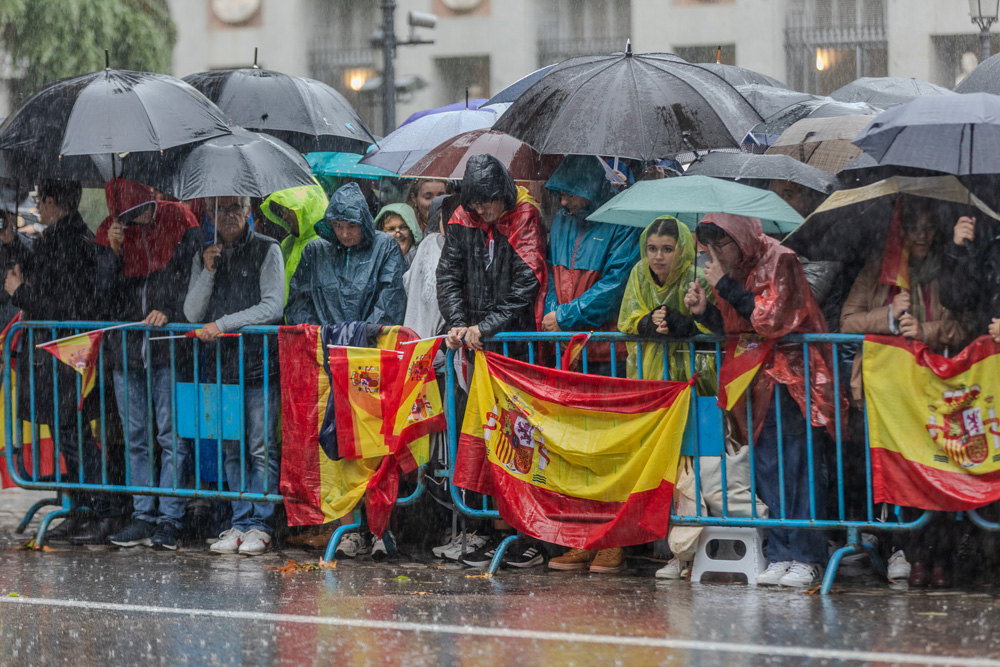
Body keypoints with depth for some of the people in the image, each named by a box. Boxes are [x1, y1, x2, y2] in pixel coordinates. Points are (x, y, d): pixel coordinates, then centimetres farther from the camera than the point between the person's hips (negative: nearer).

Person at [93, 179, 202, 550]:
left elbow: (191, 277, -1)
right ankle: (143, 517, 12)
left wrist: (168, 311, -13)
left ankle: (170, 519, -2)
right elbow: (106, 290, 3)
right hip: (126, 349, 4)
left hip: (169, 348, -4)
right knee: (136, 438, 7)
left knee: (172, 436, -5)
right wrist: (114, 251, -11)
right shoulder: (110, 231, 6)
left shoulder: (179, 221, -3)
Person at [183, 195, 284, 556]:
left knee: (261, 447, -5)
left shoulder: (266, 251, 1)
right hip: (221, 364, 4)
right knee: (231, 448, 6)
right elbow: (192, 314, 9)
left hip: (259, 362, -4)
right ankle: (240, 522, 11)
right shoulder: (204, 257, 14)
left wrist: (224, 323, -14)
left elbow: (272, 307, -7)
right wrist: (208, 272, -4)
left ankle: (260, 524, -1)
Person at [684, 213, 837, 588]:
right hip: (759, 380, 7)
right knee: (767, 466, 3)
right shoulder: (731, 270, 11)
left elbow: (772, 318, -19)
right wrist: (705, 312, -3)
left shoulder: (779, 261, -11)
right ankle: (781, 556, 5)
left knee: (798, 465, -10)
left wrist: (725, 286, -16)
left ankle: (805, 559, -10)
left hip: (791, 372, -7)